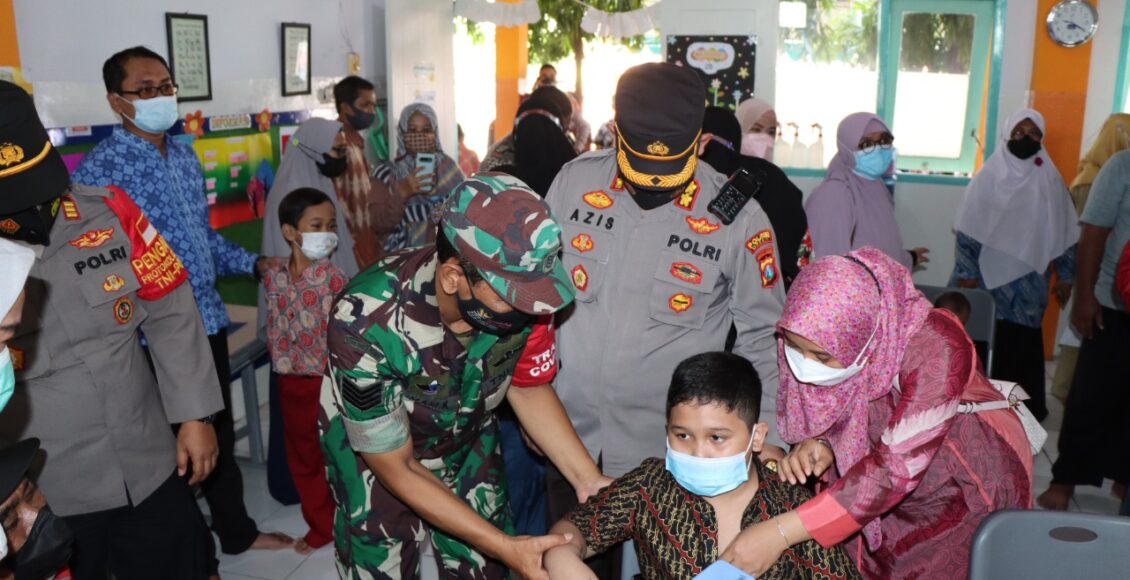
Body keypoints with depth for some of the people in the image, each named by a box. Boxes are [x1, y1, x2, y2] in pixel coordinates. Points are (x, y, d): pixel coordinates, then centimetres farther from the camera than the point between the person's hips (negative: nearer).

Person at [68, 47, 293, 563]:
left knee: (220, 432, 20)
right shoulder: (100, 169, -15)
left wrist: (252, 263, 9)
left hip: (208, 320, 7)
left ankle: (236, 530, 39)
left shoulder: (185, 156, 9)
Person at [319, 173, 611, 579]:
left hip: (467, 445, 3)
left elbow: (528, 389, -7)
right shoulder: (365, 324, -37)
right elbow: (397, 469, -25)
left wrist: (587, 478, -19)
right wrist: (506, 547, -29)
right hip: (375, 455, -2)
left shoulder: (519, 293, -28)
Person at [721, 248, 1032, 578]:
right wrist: (816, 445, -25)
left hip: (971, 485, -4)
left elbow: (897, 468, -37)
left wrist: (781, 532, -41)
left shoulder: (935, 346, -33)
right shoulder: (821, 340, -17)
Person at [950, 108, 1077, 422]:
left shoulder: (1050, 179, 6)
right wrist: (966, 273, -10)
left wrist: (1065, 275, 6)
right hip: (988, 275, -2)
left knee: (1023, 342, 4)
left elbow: (1063, 231, 8)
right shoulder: (989, 175, -2)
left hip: (1029, 280, 2)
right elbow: (968, 228, -5)